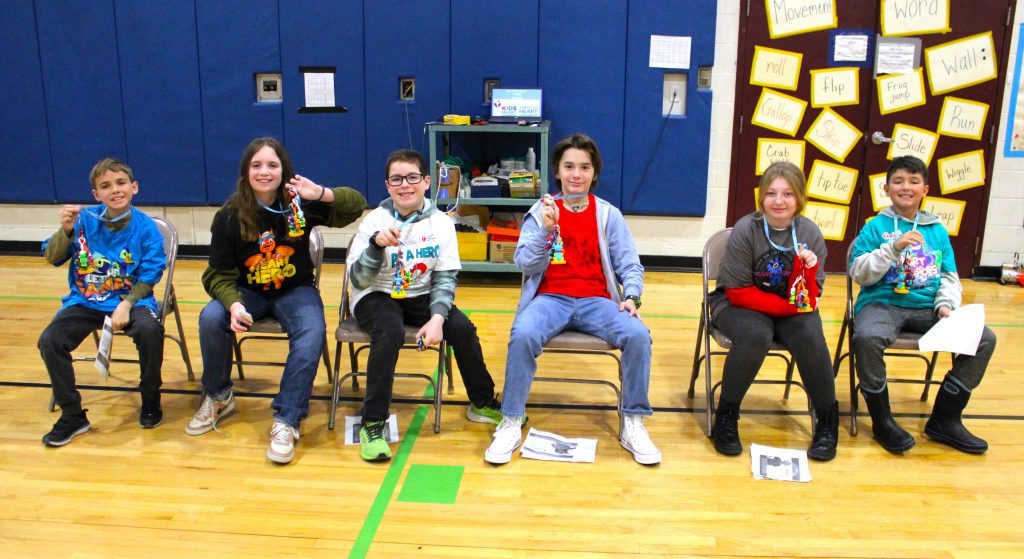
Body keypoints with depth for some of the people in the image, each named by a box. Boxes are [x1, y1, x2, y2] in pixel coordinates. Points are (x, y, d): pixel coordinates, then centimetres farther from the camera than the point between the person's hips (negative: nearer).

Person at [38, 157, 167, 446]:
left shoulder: (145, 228, -7)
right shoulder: (85, 219, -3)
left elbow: (148, 278, -6)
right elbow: (52, 258, -1)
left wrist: (126, 304, -21)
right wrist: (66, 230, -19)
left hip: (131, 299, -2)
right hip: (85, 301, 3)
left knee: (150, 331, -32)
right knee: (49, 341, -19)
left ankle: (150, 401, -5)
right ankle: (72, 416, 1)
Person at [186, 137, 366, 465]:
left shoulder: (300, 204, -8)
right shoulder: (229, 217, -7)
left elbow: (357, 205, -13)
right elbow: (219, 274, -6)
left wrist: (322, 193, -32)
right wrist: (233, 304, -27)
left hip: (296, 290, -1)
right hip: (249, 292, 1)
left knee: (312, 333, -32)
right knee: (211, 318, -27)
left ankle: (287, 421, -24)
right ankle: (218, 397, 0)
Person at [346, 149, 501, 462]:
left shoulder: (441, 222, -6)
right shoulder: (375, 220, -11)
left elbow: (445, 278, -7)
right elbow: (358, 279, -16)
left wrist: (437, 318, -24)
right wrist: (377, 244, -34)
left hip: (419, 296, 3)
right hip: (376, 296, -2)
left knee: (462, 328, -20)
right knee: (390, 331, -34)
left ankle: (482, 403, 5)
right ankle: (372, 423, -23)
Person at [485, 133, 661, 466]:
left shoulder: (608, 215, 10)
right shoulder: (541, 210, 7)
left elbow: (630, 265, 9)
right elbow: (525, 265, -1)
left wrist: (631, 297, -11)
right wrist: (545, 230, -17)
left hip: (596, 300, 1)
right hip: (550, 298, -1)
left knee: (638, 334, -27)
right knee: (523, 334, -33)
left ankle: (633, 424, -10)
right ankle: (511, 424, -18)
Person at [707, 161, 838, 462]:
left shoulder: (810, 233, -6)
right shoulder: (746, 230, -14)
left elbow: (808, 301, -6)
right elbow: (738, 292, -13)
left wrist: (809, 269, -26)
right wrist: (789, 306, -17)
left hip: (791, 310, 3)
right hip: (740, 306, -3)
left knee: (810, 338, -27)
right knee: (755, 335, -34)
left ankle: (828, 420, -4)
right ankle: (726, 415, -15)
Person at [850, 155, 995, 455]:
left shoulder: (938, 230, 15)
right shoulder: (876, 227, 4)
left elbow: (950, 277, 15)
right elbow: (859, 274, -4)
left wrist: (946, 304, -4)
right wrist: (893, 247, -15)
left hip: (927, 307, 4)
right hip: (882, 303, -4)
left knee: (985, 339, -15)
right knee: (867, 337, -37)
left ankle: (944, 419, -2)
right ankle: (881, 419, -14)